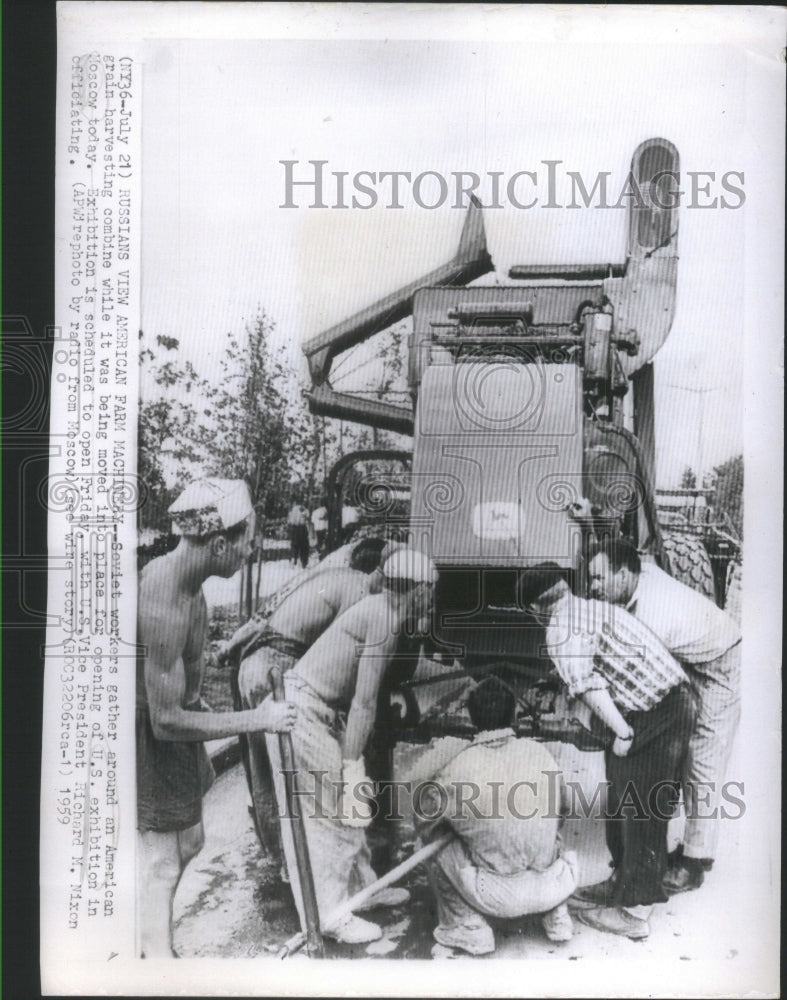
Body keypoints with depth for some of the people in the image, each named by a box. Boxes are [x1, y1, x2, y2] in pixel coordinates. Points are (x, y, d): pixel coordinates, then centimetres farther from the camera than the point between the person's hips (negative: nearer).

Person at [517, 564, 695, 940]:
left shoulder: (562, 629, -12)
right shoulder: (594, 607, 14)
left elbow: (587, 685, -25)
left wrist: (622, 732, -21)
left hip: (650, 718, -9)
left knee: (639, 814, 1)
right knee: (622, 806, 20)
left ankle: (634, 912, 11)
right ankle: (623, 883, 35)